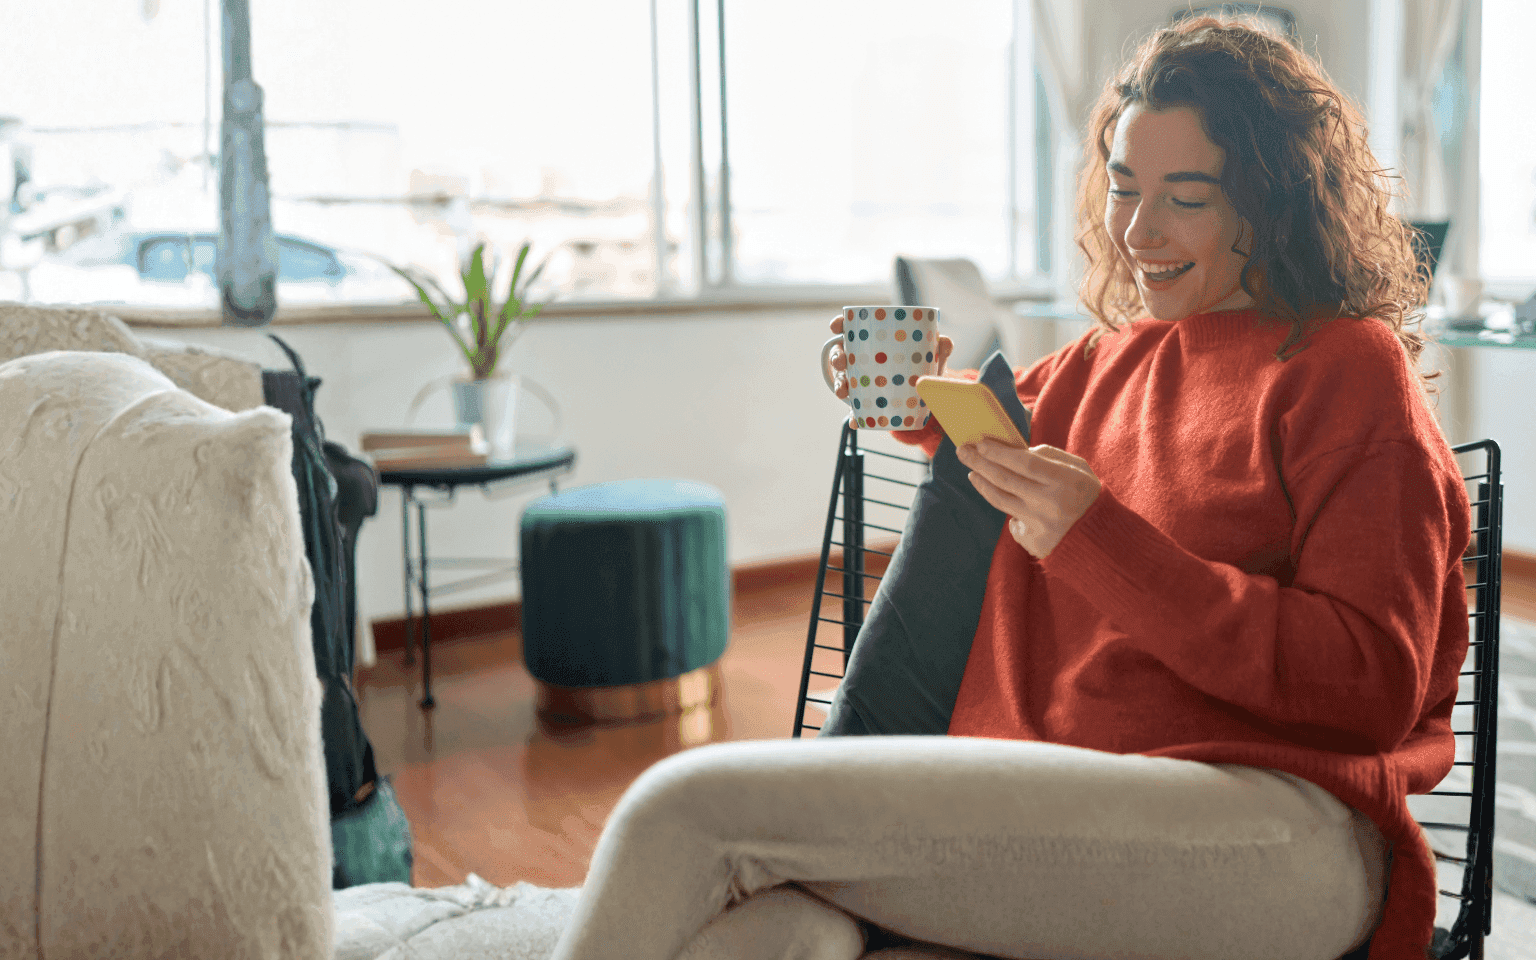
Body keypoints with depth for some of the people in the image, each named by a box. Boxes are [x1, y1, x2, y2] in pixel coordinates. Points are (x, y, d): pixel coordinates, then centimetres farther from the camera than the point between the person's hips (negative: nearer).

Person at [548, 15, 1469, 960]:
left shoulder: (1350, 368, 2)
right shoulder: (1104, 361, 20)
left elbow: (1375, 688, -7)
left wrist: (1095, 539, -15)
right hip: (1060, 824, 5)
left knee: (693, 806, -20)